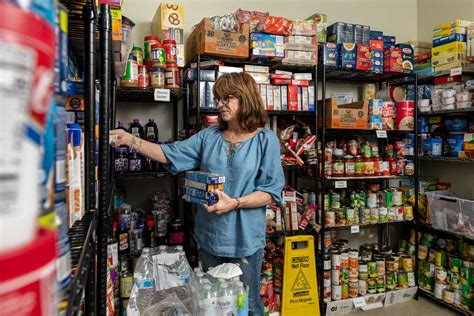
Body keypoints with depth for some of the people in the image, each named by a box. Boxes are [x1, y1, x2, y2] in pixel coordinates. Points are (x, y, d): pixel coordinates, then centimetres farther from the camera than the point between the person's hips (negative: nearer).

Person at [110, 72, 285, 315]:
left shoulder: (266, 139, -8)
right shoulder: (209, 136, 4)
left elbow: (271, 192, -11)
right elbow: (169, 155, -1)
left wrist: (235, 203, -24)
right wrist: (130, 140, -12)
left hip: (244, 240, -4)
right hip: (209, 237, 4)